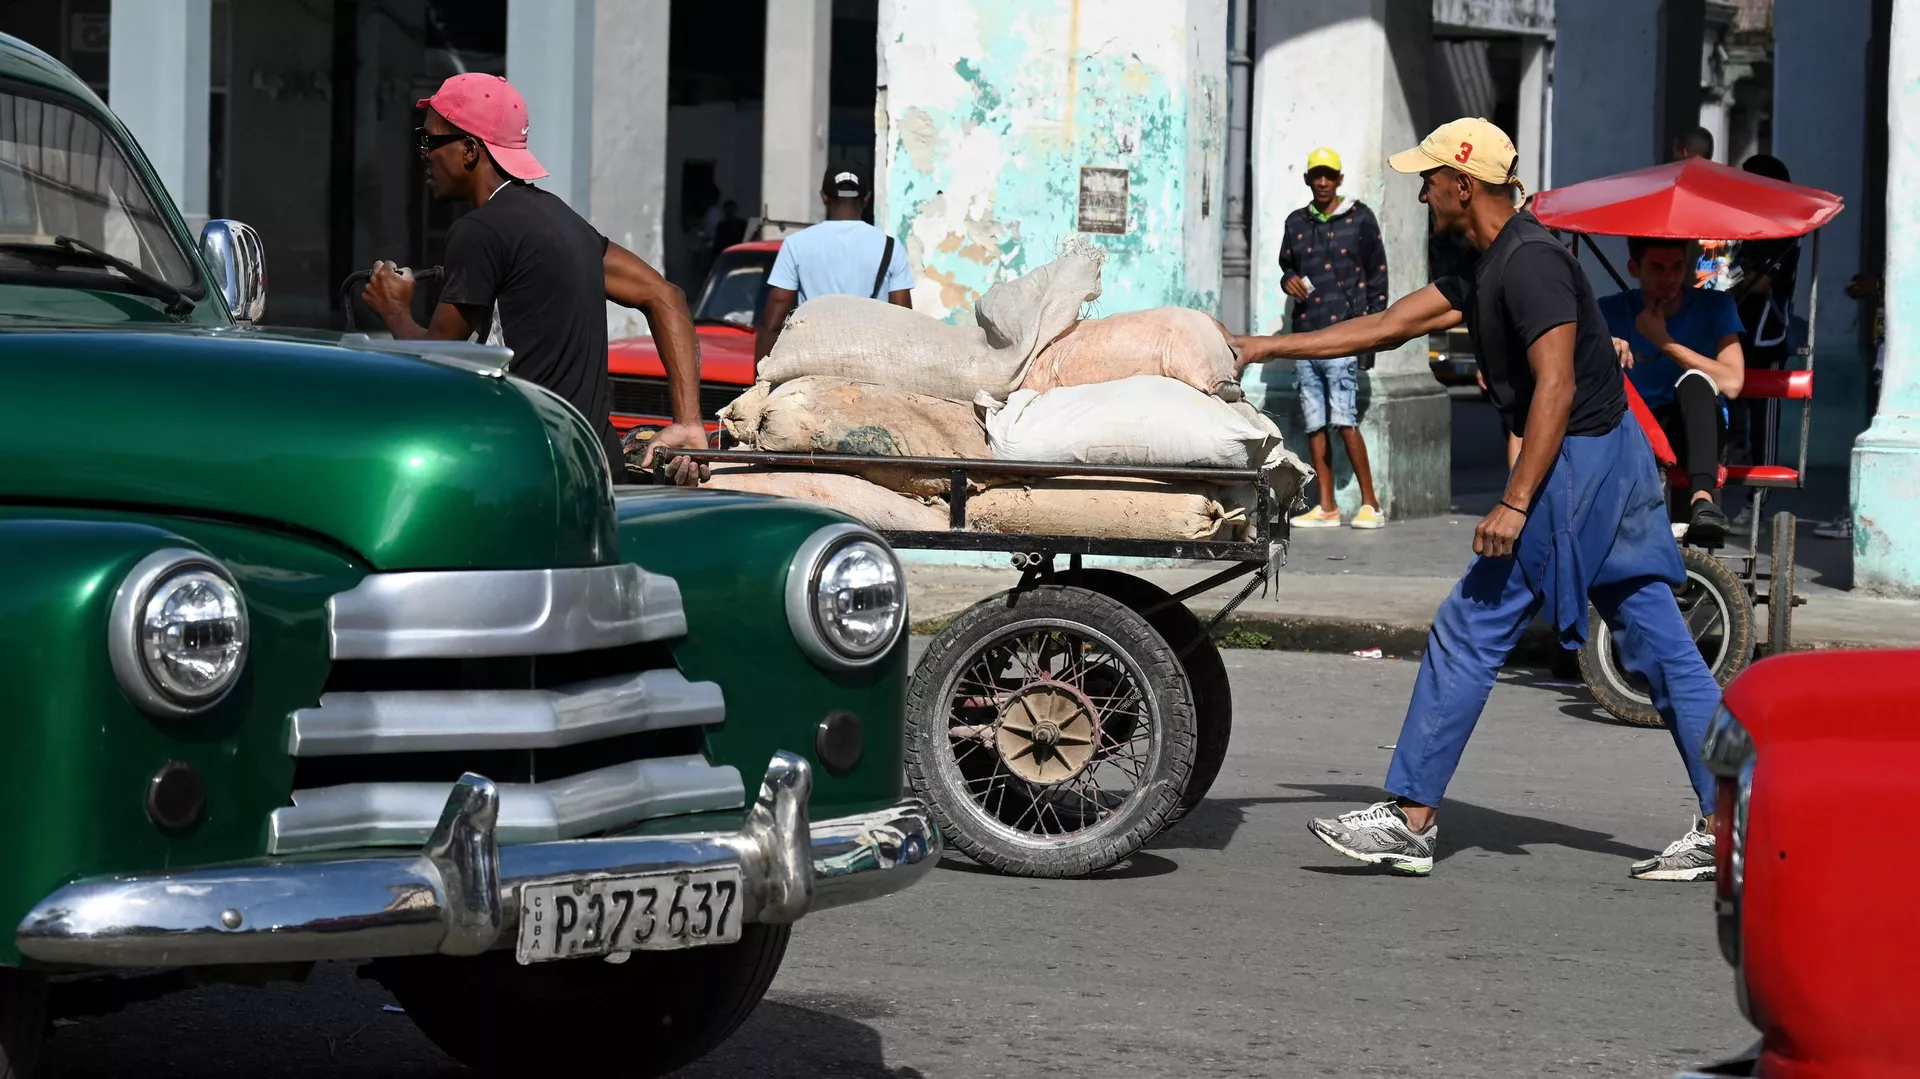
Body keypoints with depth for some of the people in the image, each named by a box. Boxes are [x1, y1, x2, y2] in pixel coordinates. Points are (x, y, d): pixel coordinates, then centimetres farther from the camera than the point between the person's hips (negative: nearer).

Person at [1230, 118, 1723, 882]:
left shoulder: (1529, 263, -15)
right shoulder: (1490, 271, 16)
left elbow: (1555, 388, -23)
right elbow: (1388, 326, 21)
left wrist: (1514, 504, -25)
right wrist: (1262, 349, 21)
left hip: (1578, 465, -10)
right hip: (1614, 456, 10)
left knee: (1468, 632, -4)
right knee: (1659, 644, 7)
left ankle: (1411, 819, 0)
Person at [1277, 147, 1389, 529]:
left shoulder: (1359, 218, 3)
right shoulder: (1296, 223, 15)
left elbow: (1377, 273, 4)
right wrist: (1288, 280, 3)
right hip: (1304, 336, 5)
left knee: (1344, 419, -12)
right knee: (1314, 423, 4)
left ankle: (1370, 504, -5)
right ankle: (1326, 508, 9)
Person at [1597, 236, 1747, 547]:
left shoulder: (1715, 306, -3)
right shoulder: (1613, 311, 1)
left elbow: (1732, 383, -16)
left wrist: (1664, 341, -15)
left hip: (1696, 432, -1)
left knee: (1695, 379, -35)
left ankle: (1703, 498, -51)